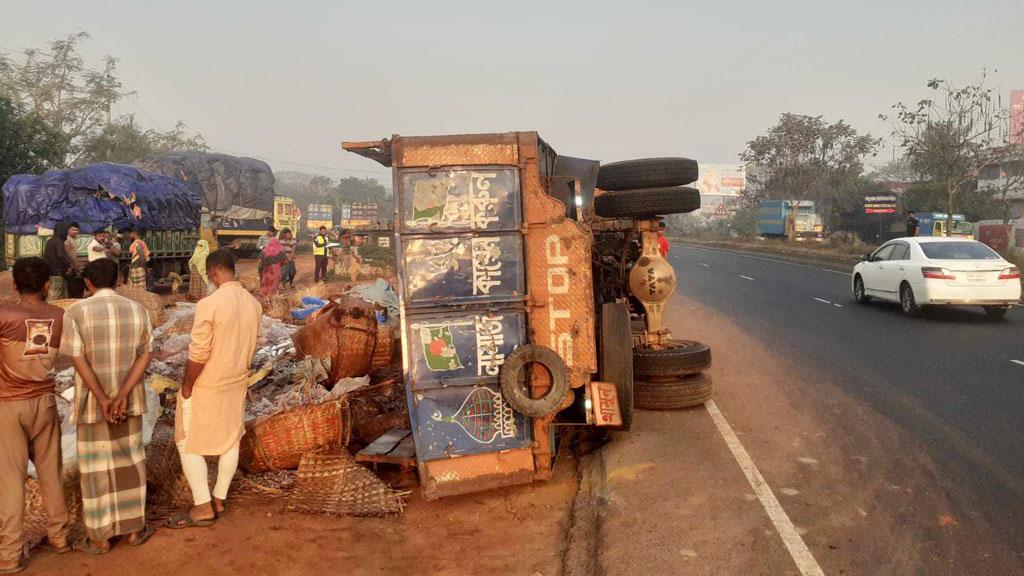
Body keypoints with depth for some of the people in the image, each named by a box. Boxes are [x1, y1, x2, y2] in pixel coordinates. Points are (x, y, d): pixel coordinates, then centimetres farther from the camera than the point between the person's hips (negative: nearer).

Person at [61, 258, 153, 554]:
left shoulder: (75, 312, -12)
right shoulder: (138, 310, -3)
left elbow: (79, 361, -17)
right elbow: (145, 356, -9)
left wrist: (103, 401, -17)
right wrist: (122, 395, -15)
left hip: (92, 402, -2)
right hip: (130, 400, 3)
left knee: (95, 468, 9)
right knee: (130, 463, 15)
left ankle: (100, 537, 18)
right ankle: (134, 528, 22)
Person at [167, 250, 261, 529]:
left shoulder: (209, 304, -24)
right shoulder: (253, 303, -3)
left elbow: (198, 354, -22)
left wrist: (186, 387, -10)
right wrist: (238, 371, 18)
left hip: (206, 388, -6)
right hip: (237, 383, 7)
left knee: (188, 444, 8)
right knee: (231, 441, 16)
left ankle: (203, 507, 11)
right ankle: (219, 499, 28)